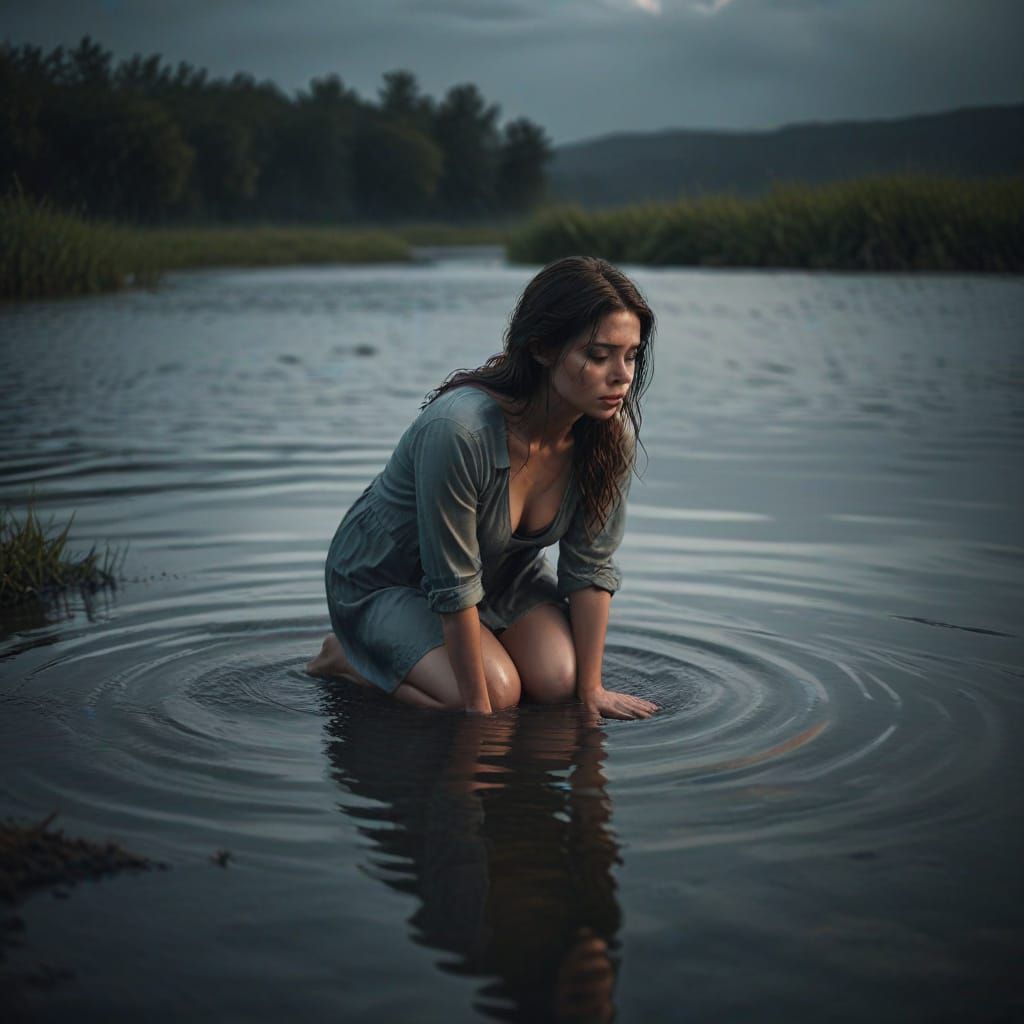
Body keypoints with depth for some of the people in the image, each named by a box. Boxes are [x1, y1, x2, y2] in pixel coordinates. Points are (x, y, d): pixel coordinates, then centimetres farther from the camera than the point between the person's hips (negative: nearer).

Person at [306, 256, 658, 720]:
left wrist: (590, 687, -11)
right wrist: (479, 707, -25)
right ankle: (347, 654, 4)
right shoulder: (459, 429, -39)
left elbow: (591, 565, -11)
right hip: (384, 577, -6)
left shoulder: (613, 430, -20)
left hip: (503, 569, 6)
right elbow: (453, 585, -31)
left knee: (559, 681, -14)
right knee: (499, 691, -22)